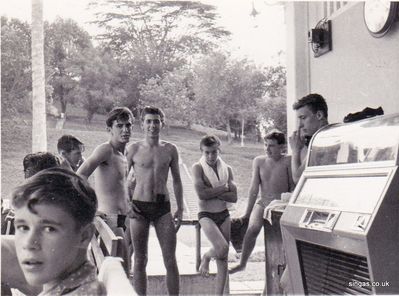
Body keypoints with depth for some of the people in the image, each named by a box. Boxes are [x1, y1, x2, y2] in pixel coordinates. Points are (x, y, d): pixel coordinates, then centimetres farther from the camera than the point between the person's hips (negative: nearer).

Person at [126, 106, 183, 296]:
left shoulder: (170, 150, 6)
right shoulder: (133, 149, 1)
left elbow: (176, 181, 13)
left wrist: (180, 209, 9)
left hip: (163, 207, 1)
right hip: (139, 207, -1)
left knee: (170, 261, 0)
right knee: (140, 261, 5)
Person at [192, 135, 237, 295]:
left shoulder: (227, 169, 4)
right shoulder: (198, 167, -7)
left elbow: (233, 197, -3)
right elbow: (201, 193, -20)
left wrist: (212, 193, -14)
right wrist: (223, 188, -11)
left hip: (224, 215, 4)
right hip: (206, 215, -4)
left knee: (223, 258, 5)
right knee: (222, 248, -24)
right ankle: (206, 257, 11)